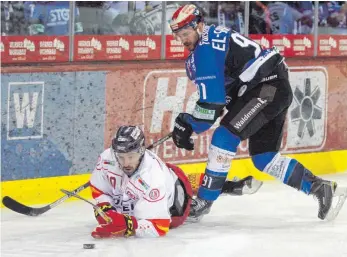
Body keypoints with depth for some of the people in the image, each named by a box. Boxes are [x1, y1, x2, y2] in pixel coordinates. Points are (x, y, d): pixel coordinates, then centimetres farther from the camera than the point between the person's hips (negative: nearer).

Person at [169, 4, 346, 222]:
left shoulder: (206, 48, -14)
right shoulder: (215, 38, 17)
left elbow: (212, 102, -17)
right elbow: (219, 93, 24)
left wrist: (188, 125, -6)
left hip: (269, 87, -11)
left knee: (225, 136, -17)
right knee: (263, 158, 10)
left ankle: (204, 200, -15)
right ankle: (318, 187, 13)